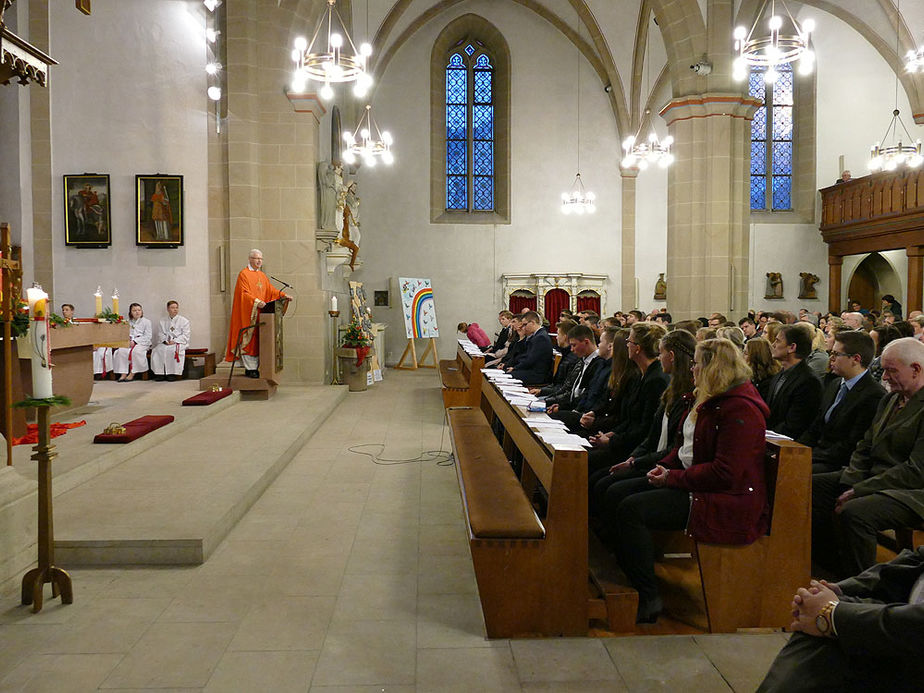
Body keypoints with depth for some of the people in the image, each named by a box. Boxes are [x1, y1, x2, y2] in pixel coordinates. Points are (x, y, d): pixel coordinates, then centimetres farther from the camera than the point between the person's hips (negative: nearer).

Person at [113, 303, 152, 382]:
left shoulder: (146, 322, 5)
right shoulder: (129, 322, 19)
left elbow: (147, 337, -4)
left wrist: (135, 341, -14)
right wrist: (129, 341, -10)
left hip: (142, 343, -4)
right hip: (130, 342, 4)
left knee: (135, 351, -36)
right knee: (121, 351, -27)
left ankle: (132, 373, -28)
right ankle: (123, 373, -27)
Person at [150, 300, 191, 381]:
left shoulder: (184, 321, 8)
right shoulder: (163, 322, 19)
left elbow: (185, 335, -1)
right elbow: (160, 334, 12)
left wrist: (175, 341, -14)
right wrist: (165, 340, -10)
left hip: (179, 343, -3)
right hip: (165, 343, 3)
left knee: (173, 350, -36)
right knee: (157, 350, -26)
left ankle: (173, 373, -29)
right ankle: (159, 372, -22)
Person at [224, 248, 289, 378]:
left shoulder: (262, 275, 18)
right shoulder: (244, 274, -6)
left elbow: (270, 290, 15)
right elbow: (244, 293, -16)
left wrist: (282, 295, -1)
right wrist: (256, 302, -31)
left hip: (260, 313, 7)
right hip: (248, 313, -7)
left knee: (258, 340, 6)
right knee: (249, 339, -7)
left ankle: (255, 367, 10)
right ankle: (249, 368, -5)